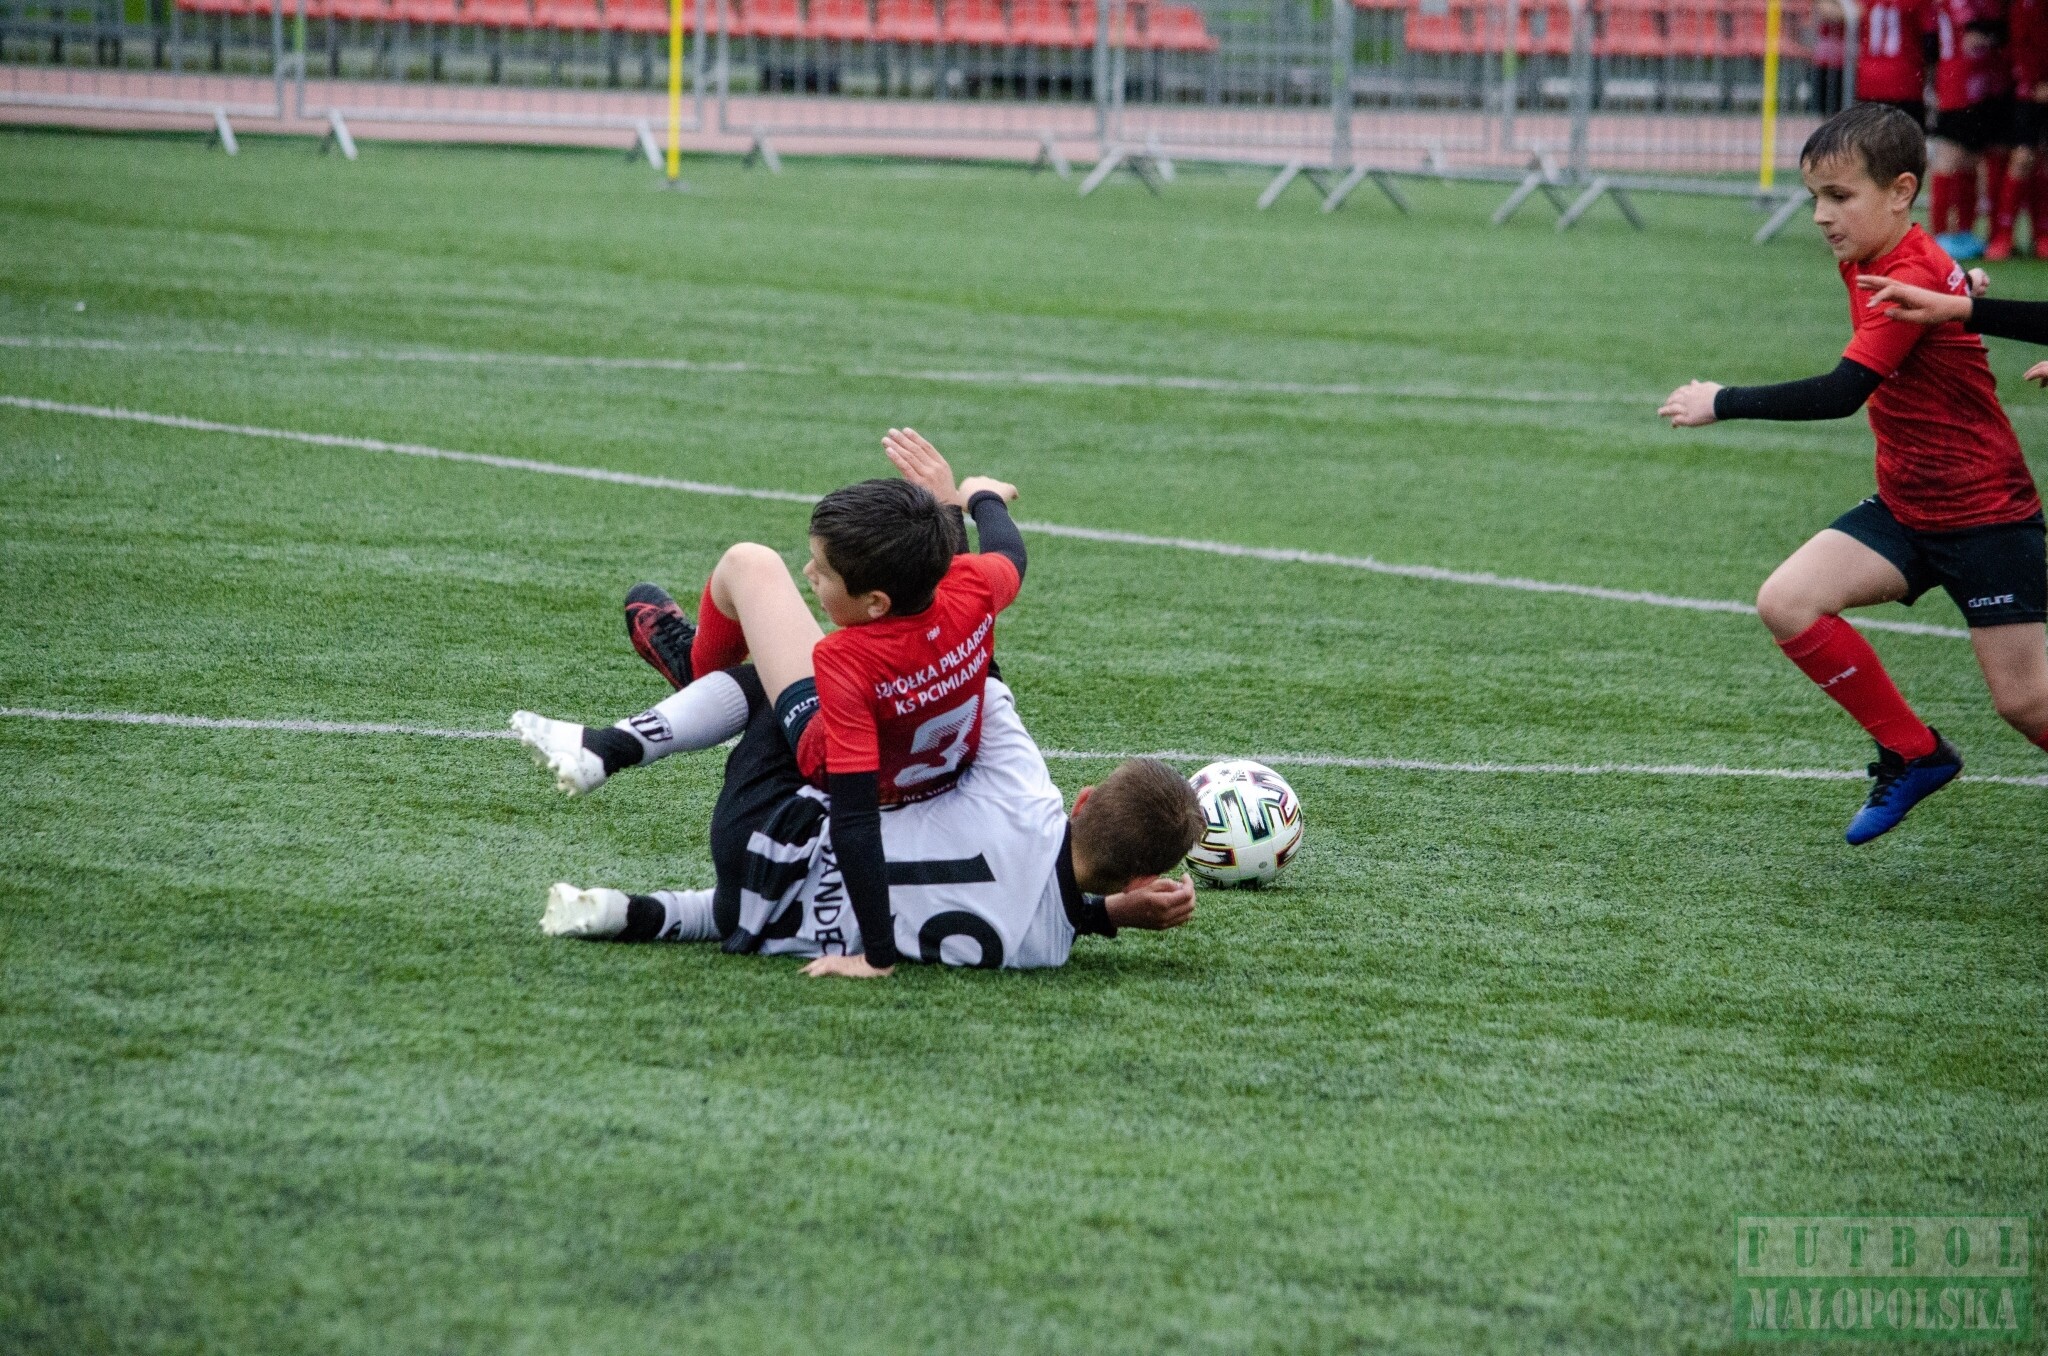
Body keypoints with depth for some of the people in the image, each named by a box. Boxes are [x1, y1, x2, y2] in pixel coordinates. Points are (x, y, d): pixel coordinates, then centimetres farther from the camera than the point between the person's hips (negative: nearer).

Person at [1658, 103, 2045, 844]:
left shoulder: (1913, 277, -23)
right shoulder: (1869, 264, 4)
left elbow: (1842, 392, -29)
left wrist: (1721, 403, -23)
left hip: (1986, 513, -8)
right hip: (1905, 507, 8)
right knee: (1786, 603, -10)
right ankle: (1913, 754, 4)